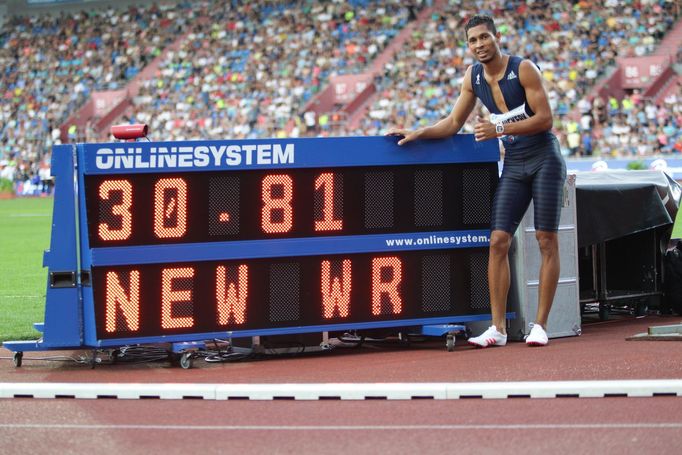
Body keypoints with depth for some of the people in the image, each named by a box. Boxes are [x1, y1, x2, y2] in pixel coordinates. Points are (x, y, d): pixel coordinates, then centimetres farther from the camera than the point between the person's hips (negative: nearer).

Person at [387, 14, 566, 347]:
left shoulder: (523, 69, -13)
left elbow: (545, 118, -17)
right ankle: (498, 329, -6)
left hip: (544, 160, -5)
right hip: (513, 166, 5)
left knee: (546, 240, -5)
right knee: (498, 241, -5)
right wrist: (418, 134, -2)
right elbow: (453, 123, 12)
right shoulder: (473, 77, 5)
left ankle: (540, 326, -3)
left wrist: (499, 129, -24)